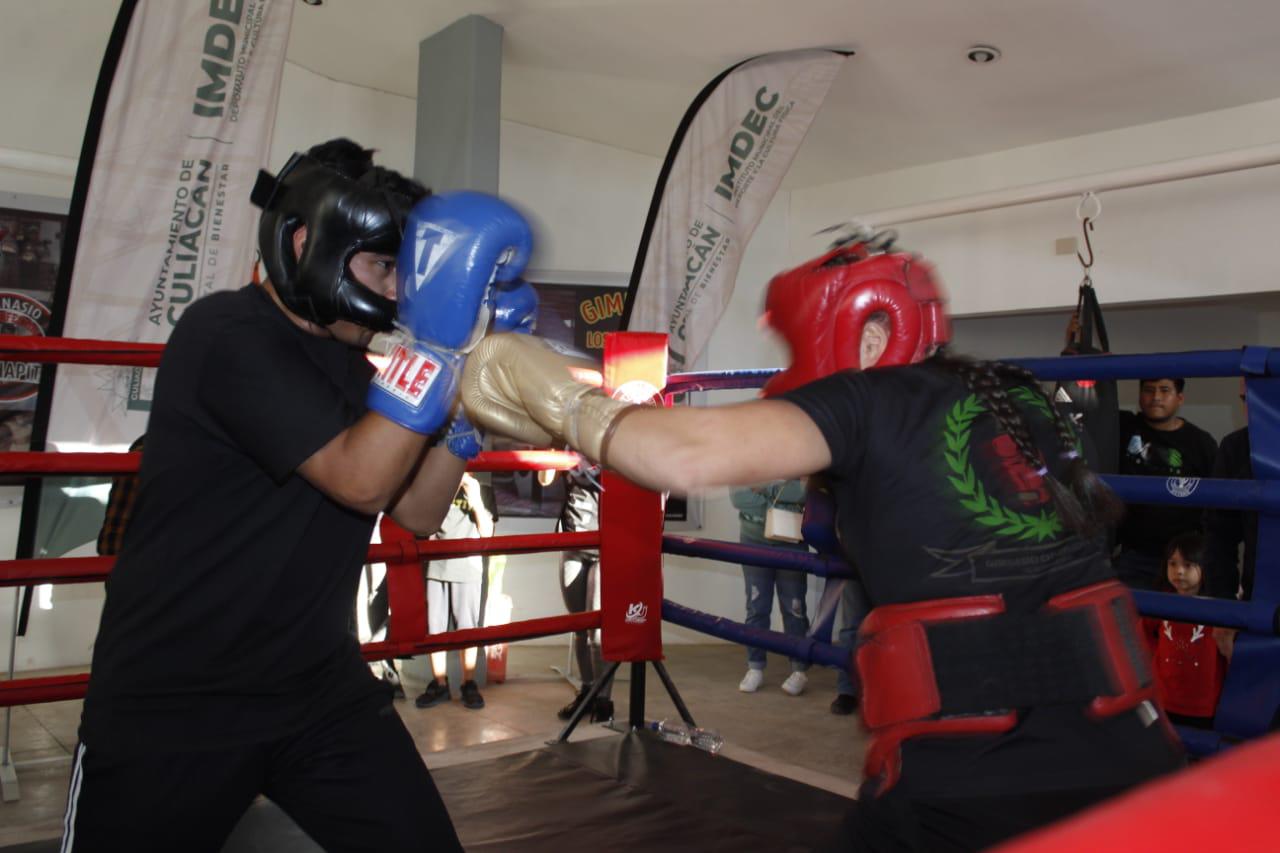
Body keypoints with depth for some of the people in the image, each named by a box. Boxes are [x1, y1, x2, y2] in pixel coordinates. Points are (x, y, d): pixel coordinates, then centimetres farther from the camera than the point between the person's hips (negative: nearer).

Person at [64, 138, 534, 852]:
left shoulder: (344, 362, 8)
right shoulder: (228, 334, -16)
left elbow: (420, 512, 5)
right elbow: (360, 480, -26)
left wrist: (470, 373, -3)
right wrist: (438, 337, -29)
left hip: (322, 691, 7)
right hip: (171, 707, -6)